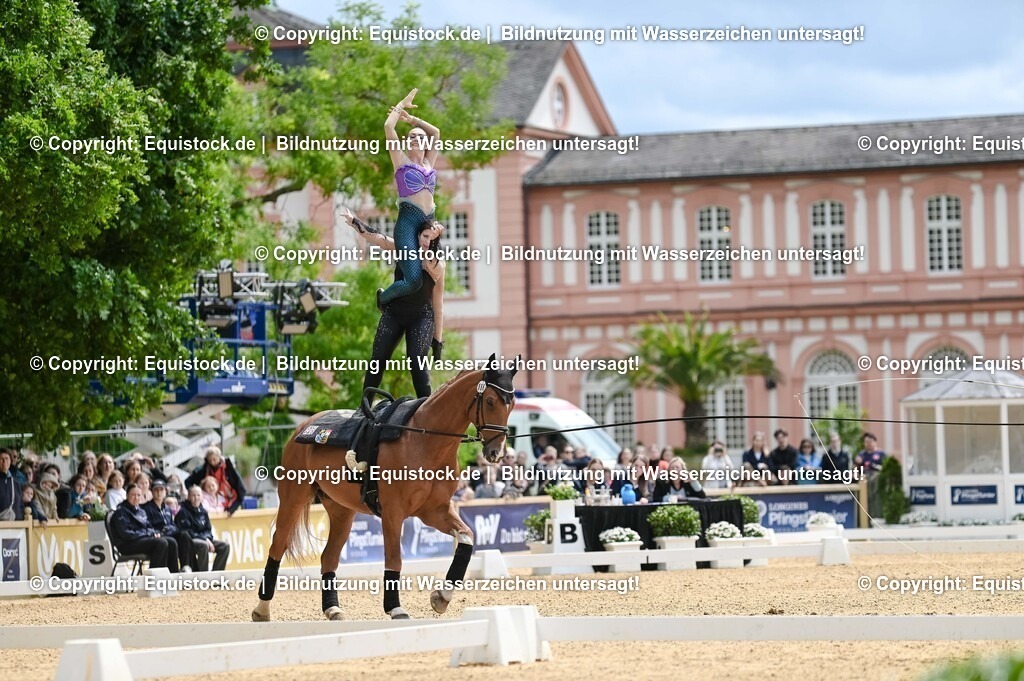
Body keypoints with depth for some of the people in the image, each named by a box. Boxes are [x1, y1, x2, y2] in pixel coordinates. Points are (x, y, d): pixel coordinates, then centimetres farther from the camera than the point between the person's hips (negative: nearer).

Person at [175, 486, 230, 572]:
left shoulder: (203, 511, 12)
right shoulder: (183, 512, -9)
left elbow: (208, 529, 15)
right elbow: (186, 532, -15)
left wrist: (208, 539, -9)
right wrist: (204, 539, -19)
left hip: (204, 539, 8)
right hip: (189, 541, -8)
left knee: (225, 546, -8)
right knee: (203, 545, -37)